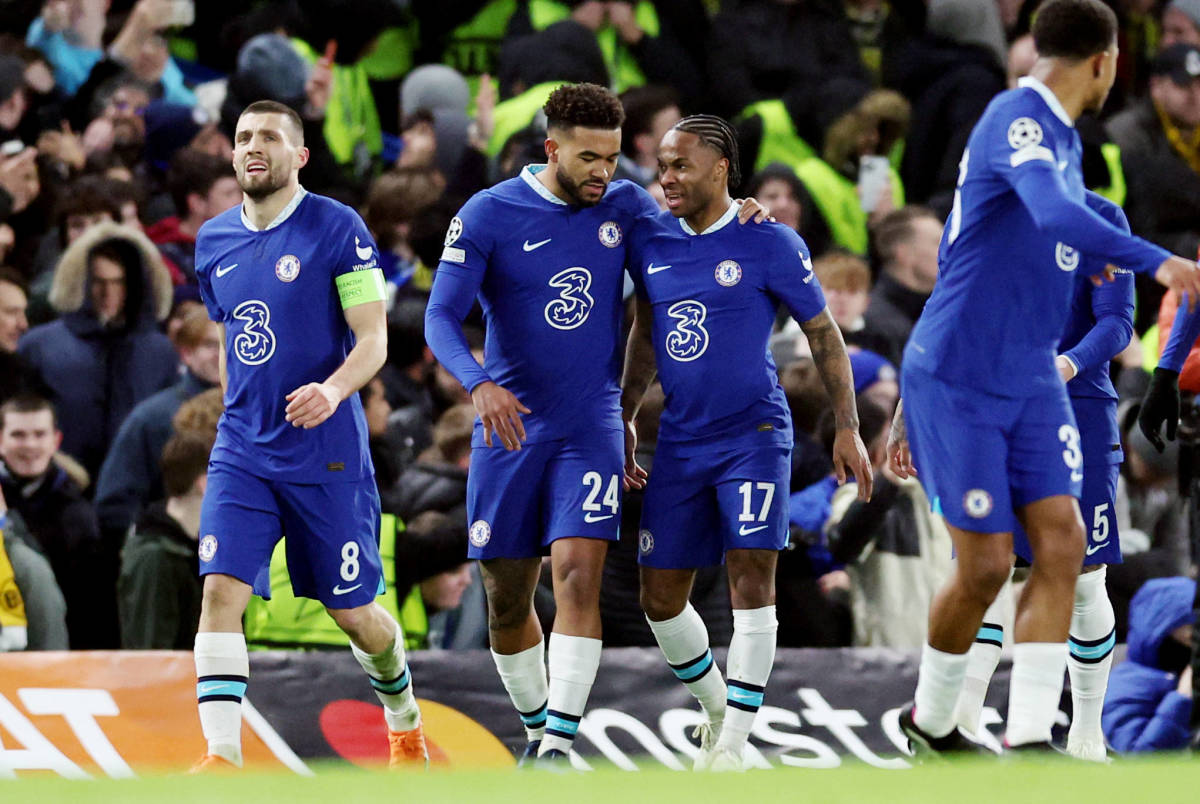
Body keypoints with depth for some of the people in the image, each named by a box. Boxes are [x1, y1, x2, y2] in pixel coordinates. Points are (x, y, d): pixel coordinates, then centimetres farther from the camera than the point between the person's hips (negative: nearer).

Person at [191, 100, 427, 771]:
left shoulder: (337, 229, -9)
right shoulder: (214, 242, 8)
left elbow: (373, 339, -12)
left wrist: (333, 390, -31)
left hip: (328, 455, -4)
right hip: (243, 453, 4)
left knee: (354, 611, 8)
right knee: (222, 590, -16)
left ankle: (405, 722, 37)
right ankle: (222, 758, -20)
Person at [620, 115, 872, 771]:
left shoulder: (770, 243, -8)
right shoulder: (650, 241, 5)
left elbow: (823, 334, 0)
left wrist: (847, 428, -3)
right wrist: (624, 419, 19)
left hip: (753, 434, -5)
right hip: (680, 441, 5)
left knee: (751, 576, -17)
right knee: (660, 599, 5)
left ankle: (732, 743, -12)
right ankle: (717, 707, 28)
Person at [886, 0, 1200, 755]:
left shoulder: (1063, 139, 13)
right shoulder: (1017, 120, -16)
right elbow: (1056, 215, -37)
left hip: (1032, 382, 8)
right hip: (955, 380, -8)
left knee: (1062, 543, -6)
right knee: (986, 564, -3)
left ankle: (1030, 739, -8)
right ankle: (931, 718, 21)